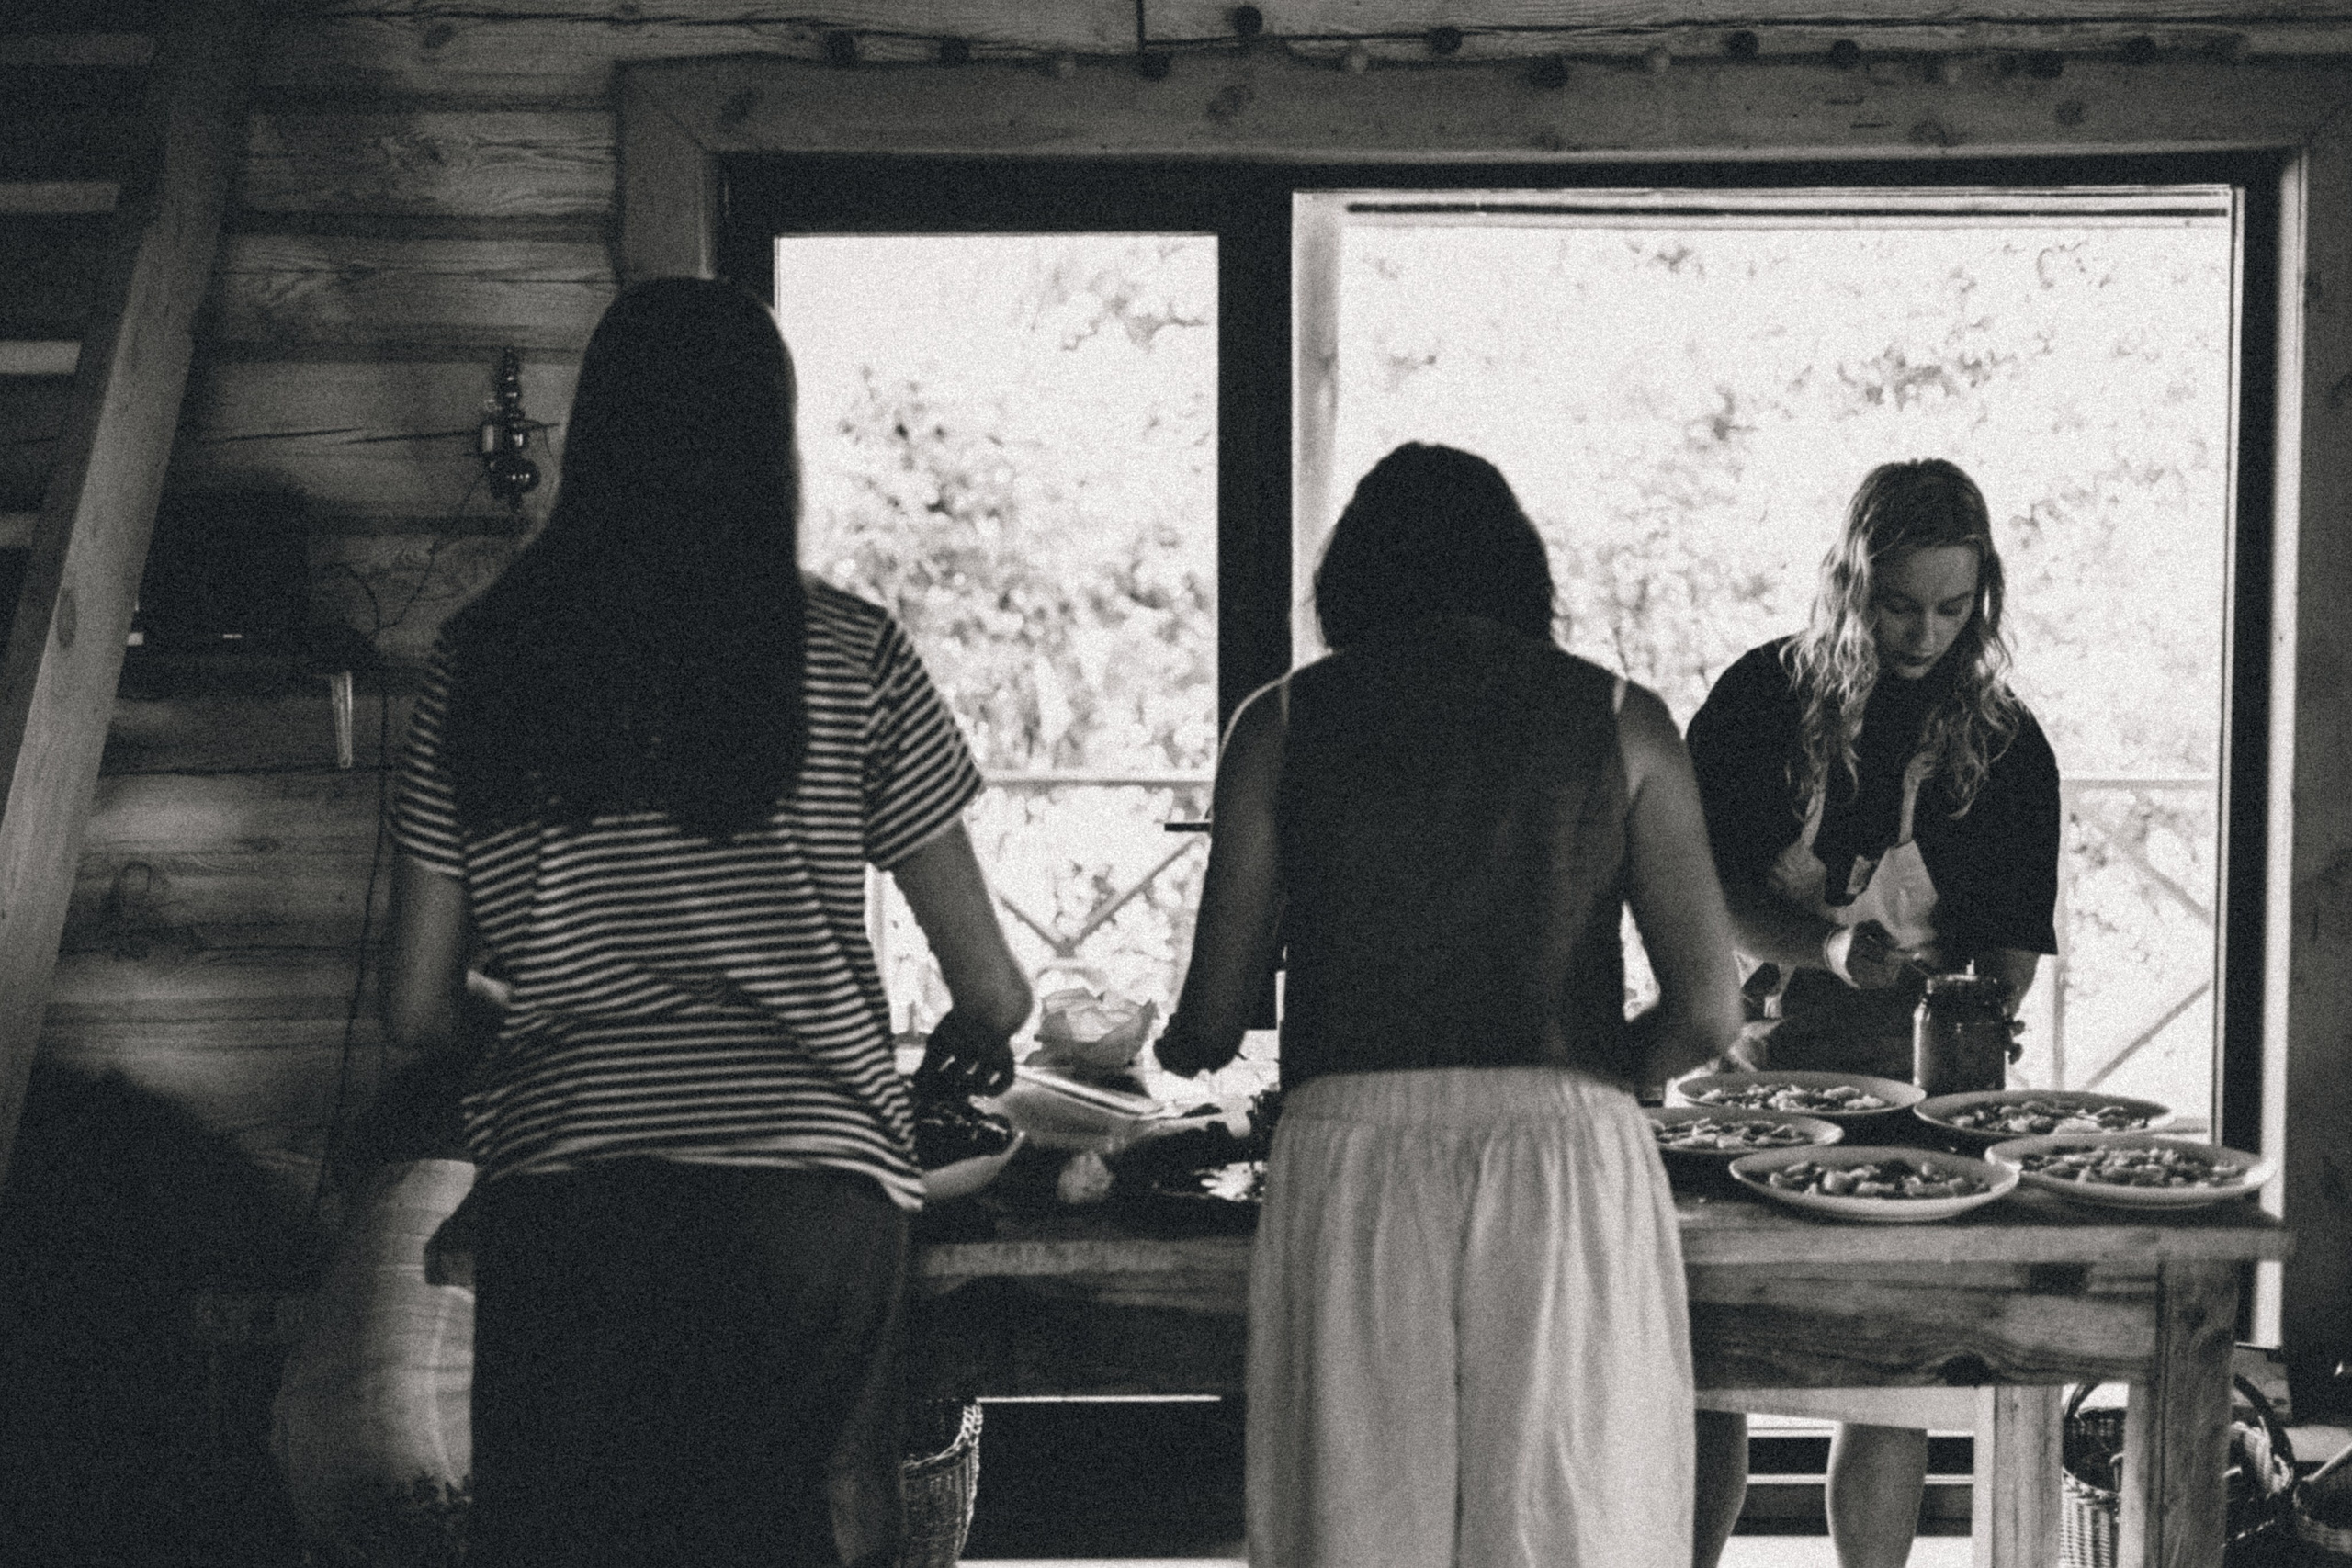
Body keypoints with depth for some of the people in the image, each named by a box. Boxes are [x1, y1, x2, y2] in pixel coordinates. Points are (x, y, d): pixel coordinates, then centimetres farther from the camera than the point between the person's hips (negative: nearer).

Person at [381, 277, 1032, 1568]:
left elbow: (414, 1010, 9)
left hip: (556, 1184, 2)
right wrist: (970, 1048, 28)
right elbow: (993, 992, 4)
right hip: (803, 1181, -2)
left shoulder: (484, 660, 6)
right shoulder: (848, 658, 1)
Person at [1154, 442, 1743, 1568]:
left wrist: (1172, 1046, 28)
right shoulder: (1620, 721, 7)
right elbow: (1707, 1013, 1)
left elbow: (1211, 1026, 5)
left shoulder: (1283, 723, 6)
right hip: (1568, 1155, 0)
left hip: (1350, 1158, 0)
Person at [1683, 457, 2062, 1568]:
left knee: (1887, 1385, 1)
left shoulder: (2005, 749, 0)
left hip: (1904, 1074, 0)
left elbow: (2011, 946, 2)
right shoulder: (1764, 697, -2)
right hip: (1742, 1061, 0)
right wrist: (1825, 944, -22)